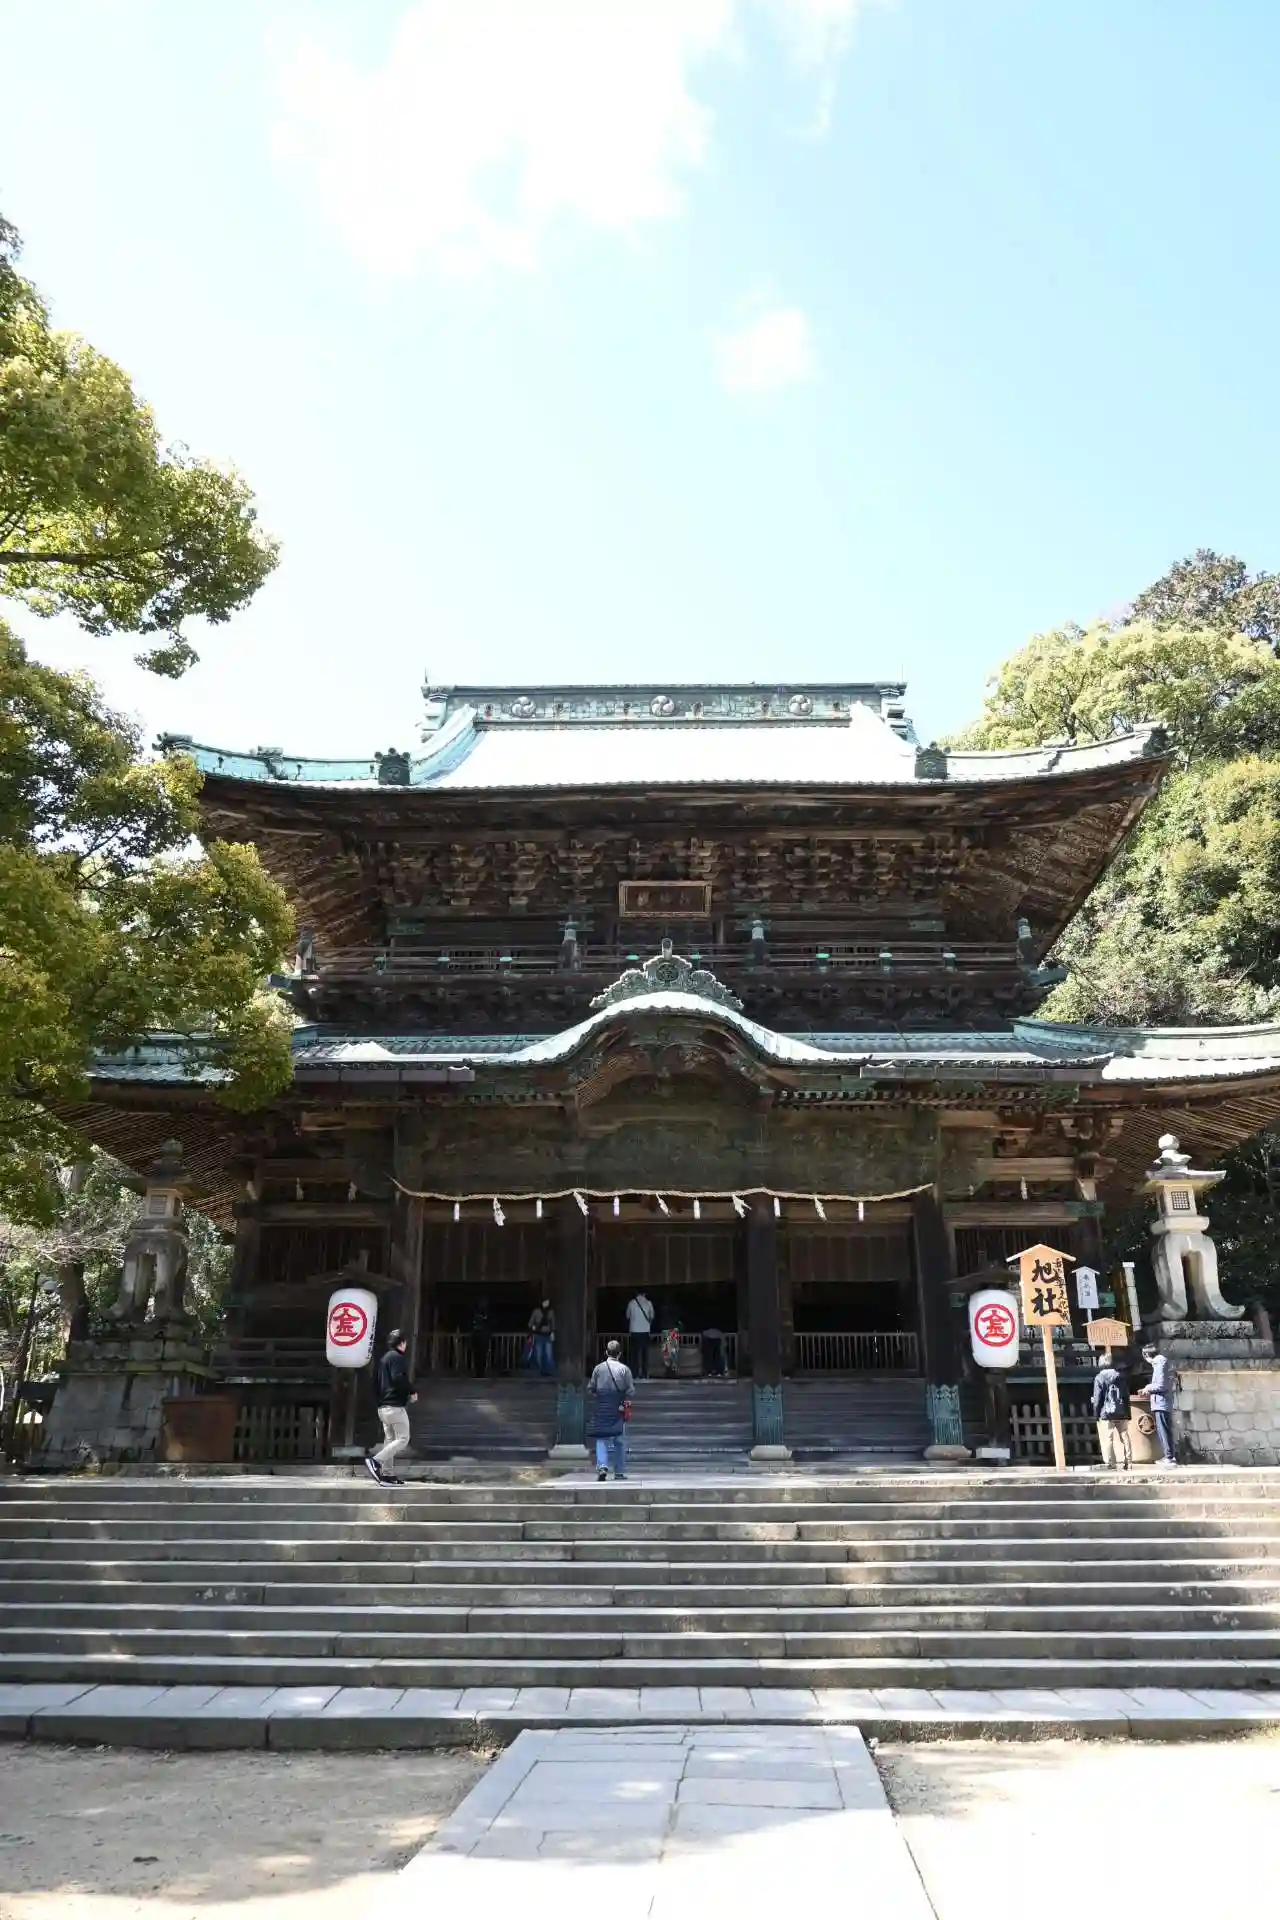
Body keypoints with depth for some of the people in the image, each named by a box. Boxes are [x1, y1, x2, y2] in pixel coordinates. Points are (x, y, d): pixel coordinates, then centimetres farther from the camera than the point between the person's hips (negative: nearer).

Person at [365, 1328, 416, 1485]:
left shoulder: (384, 1358, 19)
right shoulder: (397, 1357, -10)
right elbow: (398, 1378, -23)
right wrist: (412, 1391, -10)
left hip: (383, 1406, 10)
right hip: (395, 1406, -10)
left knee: (389, 1439, 11)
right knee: (403, 1439, -7)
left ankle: (386, 1474, 7)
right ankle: (375, 1461, -18)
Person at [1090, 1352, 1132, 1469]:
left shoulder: (1099, 1377, -5)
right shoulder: (1122, 1376, 9)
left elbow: (1098, 1398, -5)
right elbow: (1127, 1396, 12)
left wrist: (1096, 1414, 1)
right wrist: (1128, 1413, 15)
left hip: (1106, 1412, -4)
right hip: (1122, 1412, 4)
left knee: (1107, 1439, -3)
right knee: (1124, 1437, 9)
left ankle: (1109, 1462, -8)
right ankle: (1128, 1461, 7)